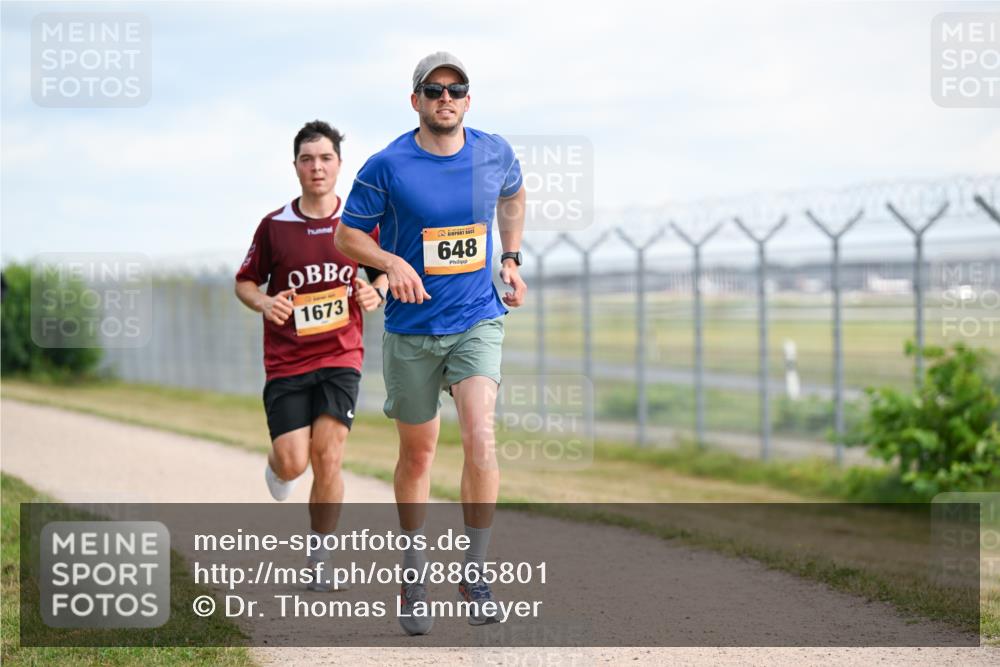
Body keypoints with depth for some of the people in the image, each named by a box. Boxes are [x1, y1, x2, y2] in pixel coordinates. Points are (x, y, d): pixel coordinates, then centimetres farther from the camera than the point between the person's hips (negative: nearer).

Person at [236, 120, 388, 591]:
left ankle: (318, 561, 3)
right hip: (286, 361, 0)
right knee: (292, 464, -8)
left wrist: (376, 292, -8)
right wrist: (264, 303, -13)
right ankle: (276, 464, 32)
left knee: (327, 456, -12)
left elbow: (385, 270, 15)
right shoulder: (274, 226, -1)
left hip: (341, 357, 0)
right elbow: (244, 282, 9)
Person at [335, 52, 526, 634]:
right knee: (417, 454, 9)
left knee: (480, 438, -19)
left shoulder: (495, 153, -1)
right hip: (411, 330, -1)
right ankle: (414, 571, 28)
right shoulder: (387, 166, -10)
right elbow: (348, 235, -1)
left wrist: (512, 260, 13)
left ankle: (475, 574, -6)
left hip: (478, 321, 1)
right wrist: (392, 262, -19)